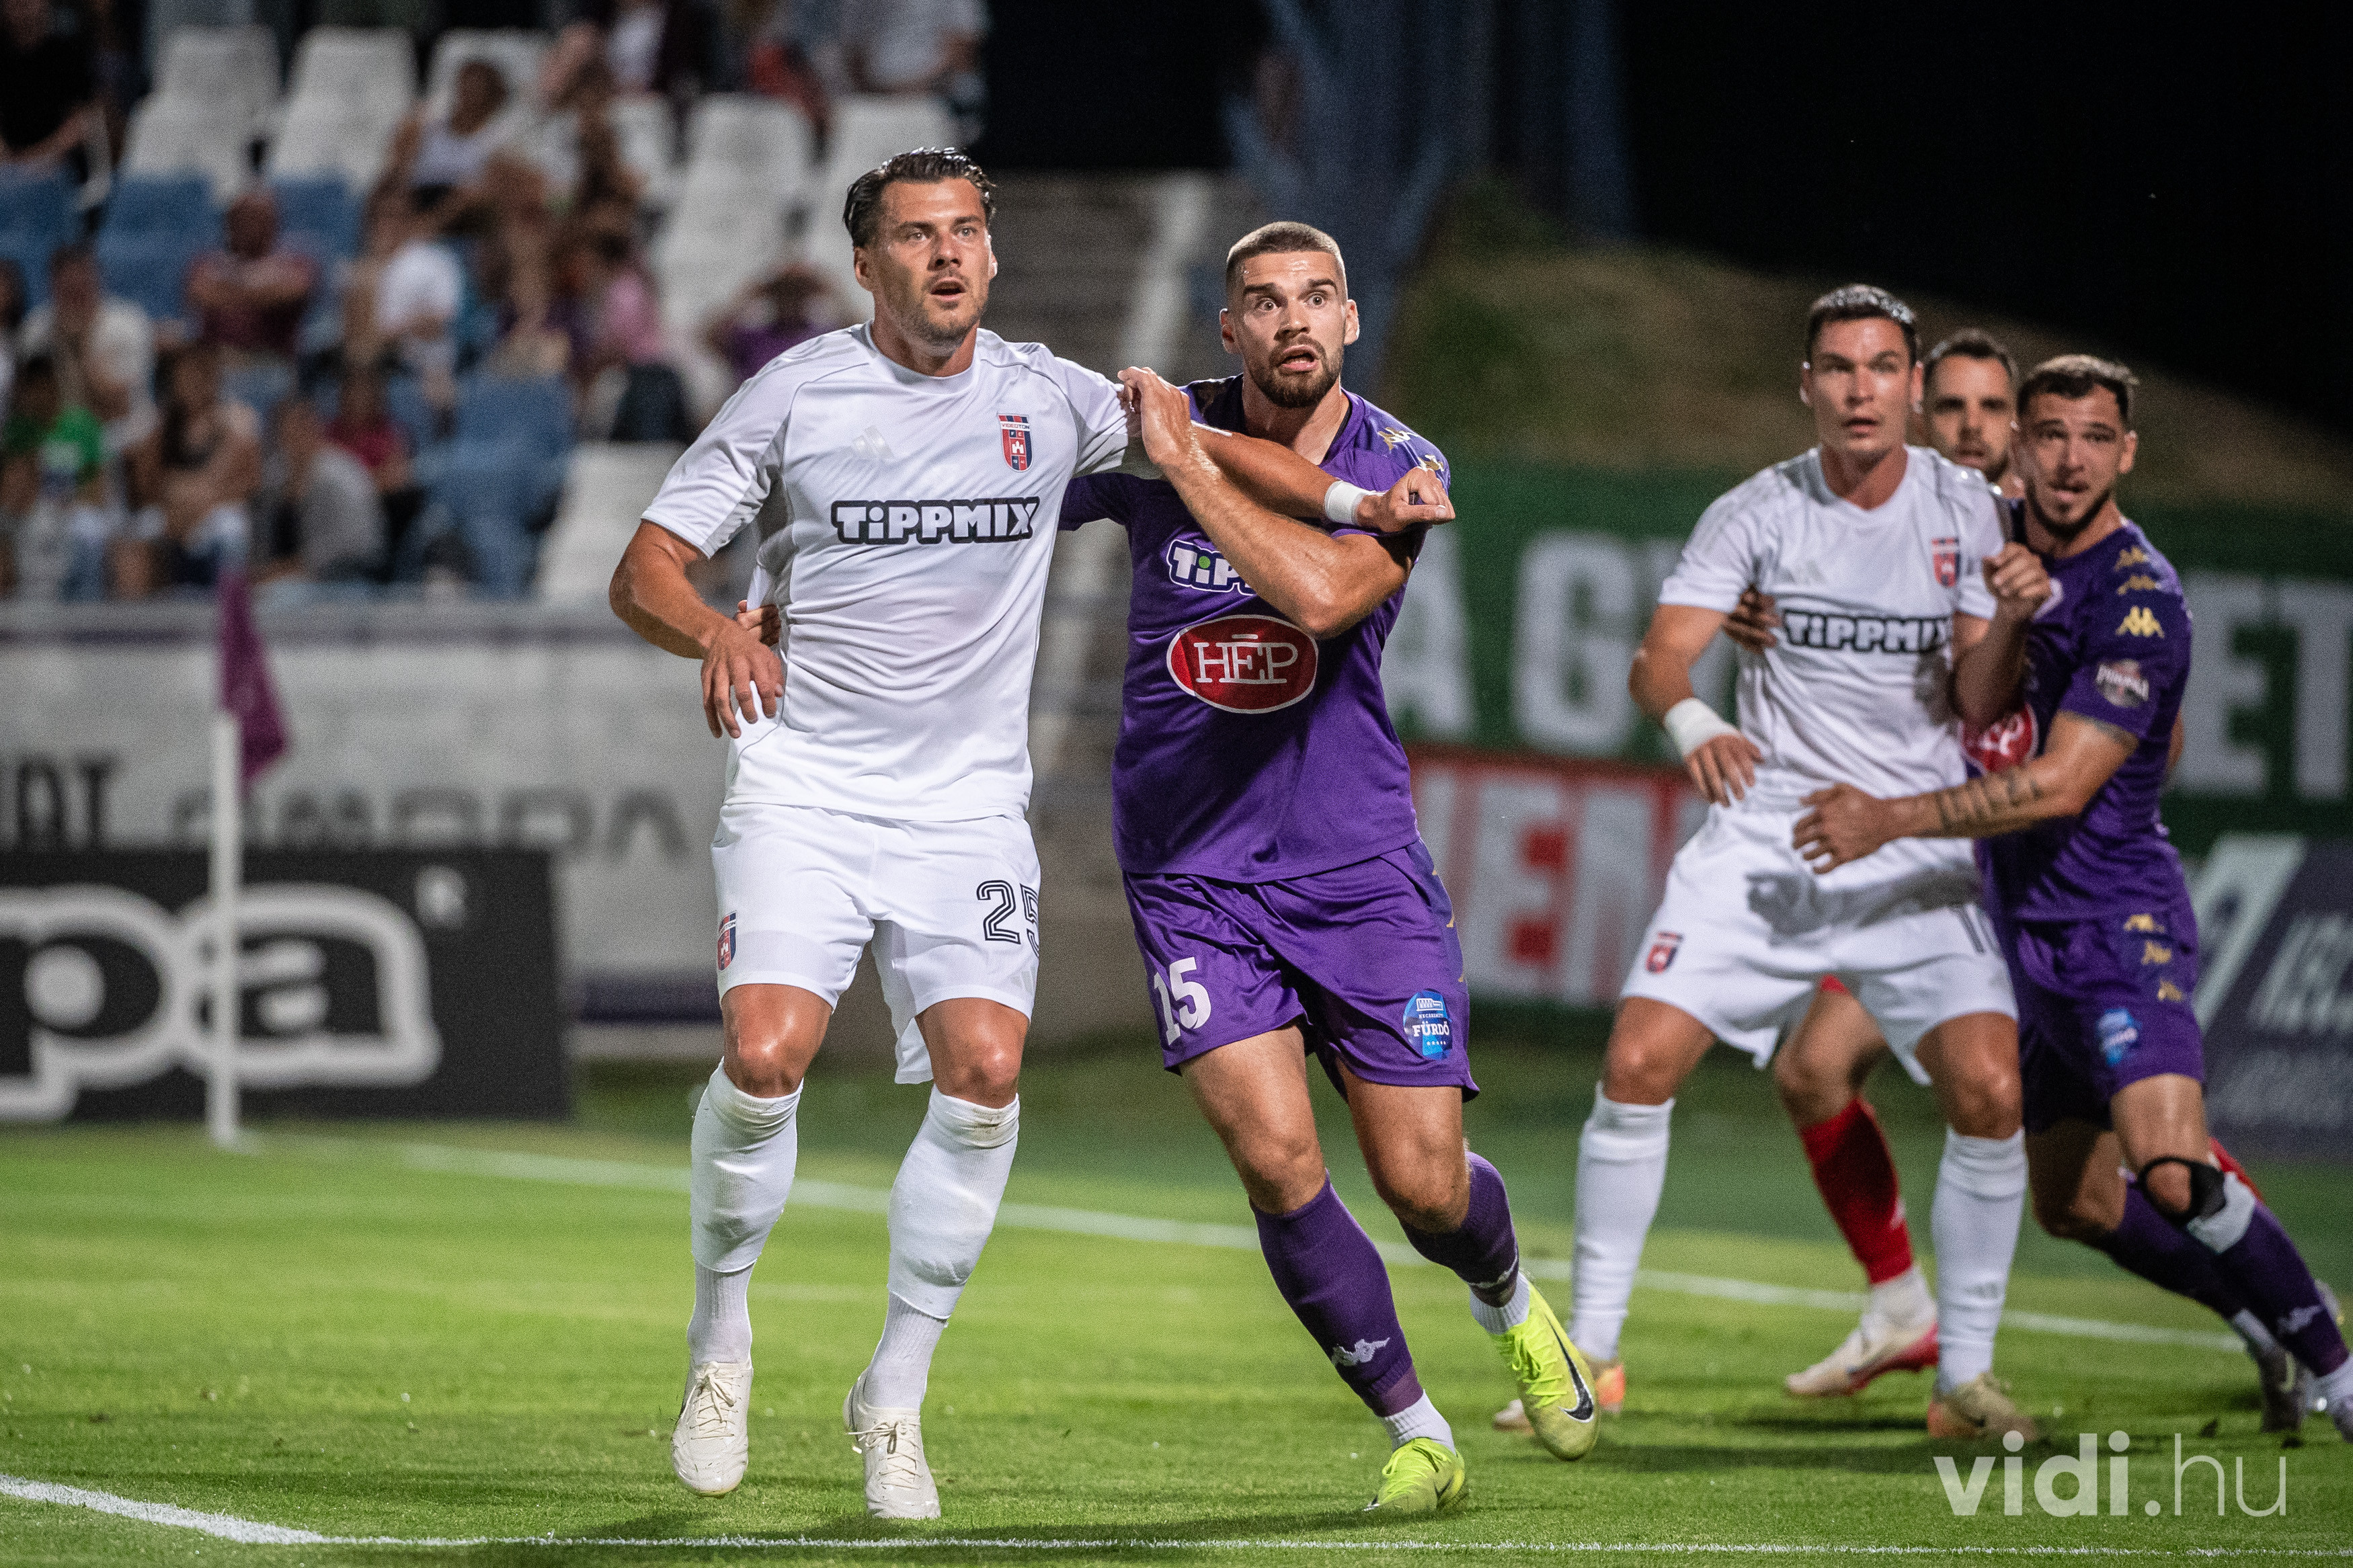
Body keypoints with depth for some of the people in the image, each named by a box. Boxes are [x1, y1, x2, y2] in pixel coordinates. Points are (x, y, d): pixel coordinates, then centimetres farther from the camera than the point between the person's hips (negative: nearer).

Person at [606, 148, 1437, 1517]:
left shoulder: (1045, 397, 7)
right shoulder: (797, 394, 0)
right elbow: (645, 572, -1)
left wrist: (1355, 502, 7)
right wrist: (715, 630, -22)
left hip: (969, 803, 2)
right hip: (804, 786, -2)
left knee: (985, 1071, -16)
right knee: (766, 1054, -21)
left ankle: (897, 1395, -2)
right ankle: (722, 1340, 4)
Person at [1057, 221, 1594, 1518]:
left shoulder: (1401, 470, -8)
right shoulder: (1155, 435, -4)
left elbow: (1320, 594, -28)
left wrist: (1187, 467, -26)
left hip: (1357, 863, 0)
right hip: (1192, 872, 0)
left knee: (1421, 1183, -2)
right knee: (1275, 1157, -17)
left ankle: (1509, 1302, 36)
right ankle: (1412, 1430, 2)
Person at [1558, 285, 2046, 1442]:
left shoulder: (1963, 509, 1)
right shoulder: (1757, 513, -2)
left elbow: (1979, 708, 0)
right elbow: (1660, 656, -13)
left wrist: (2008, 619, -20)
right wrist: (1687, 718, -35)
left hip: (1917, 850, 0)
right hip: (1763, 835, 0)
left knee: (1990, 1090, -16)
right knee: (1637, 1063, -13)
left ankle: (1966, 1378, -1)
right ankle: (1592, 1353, 2)